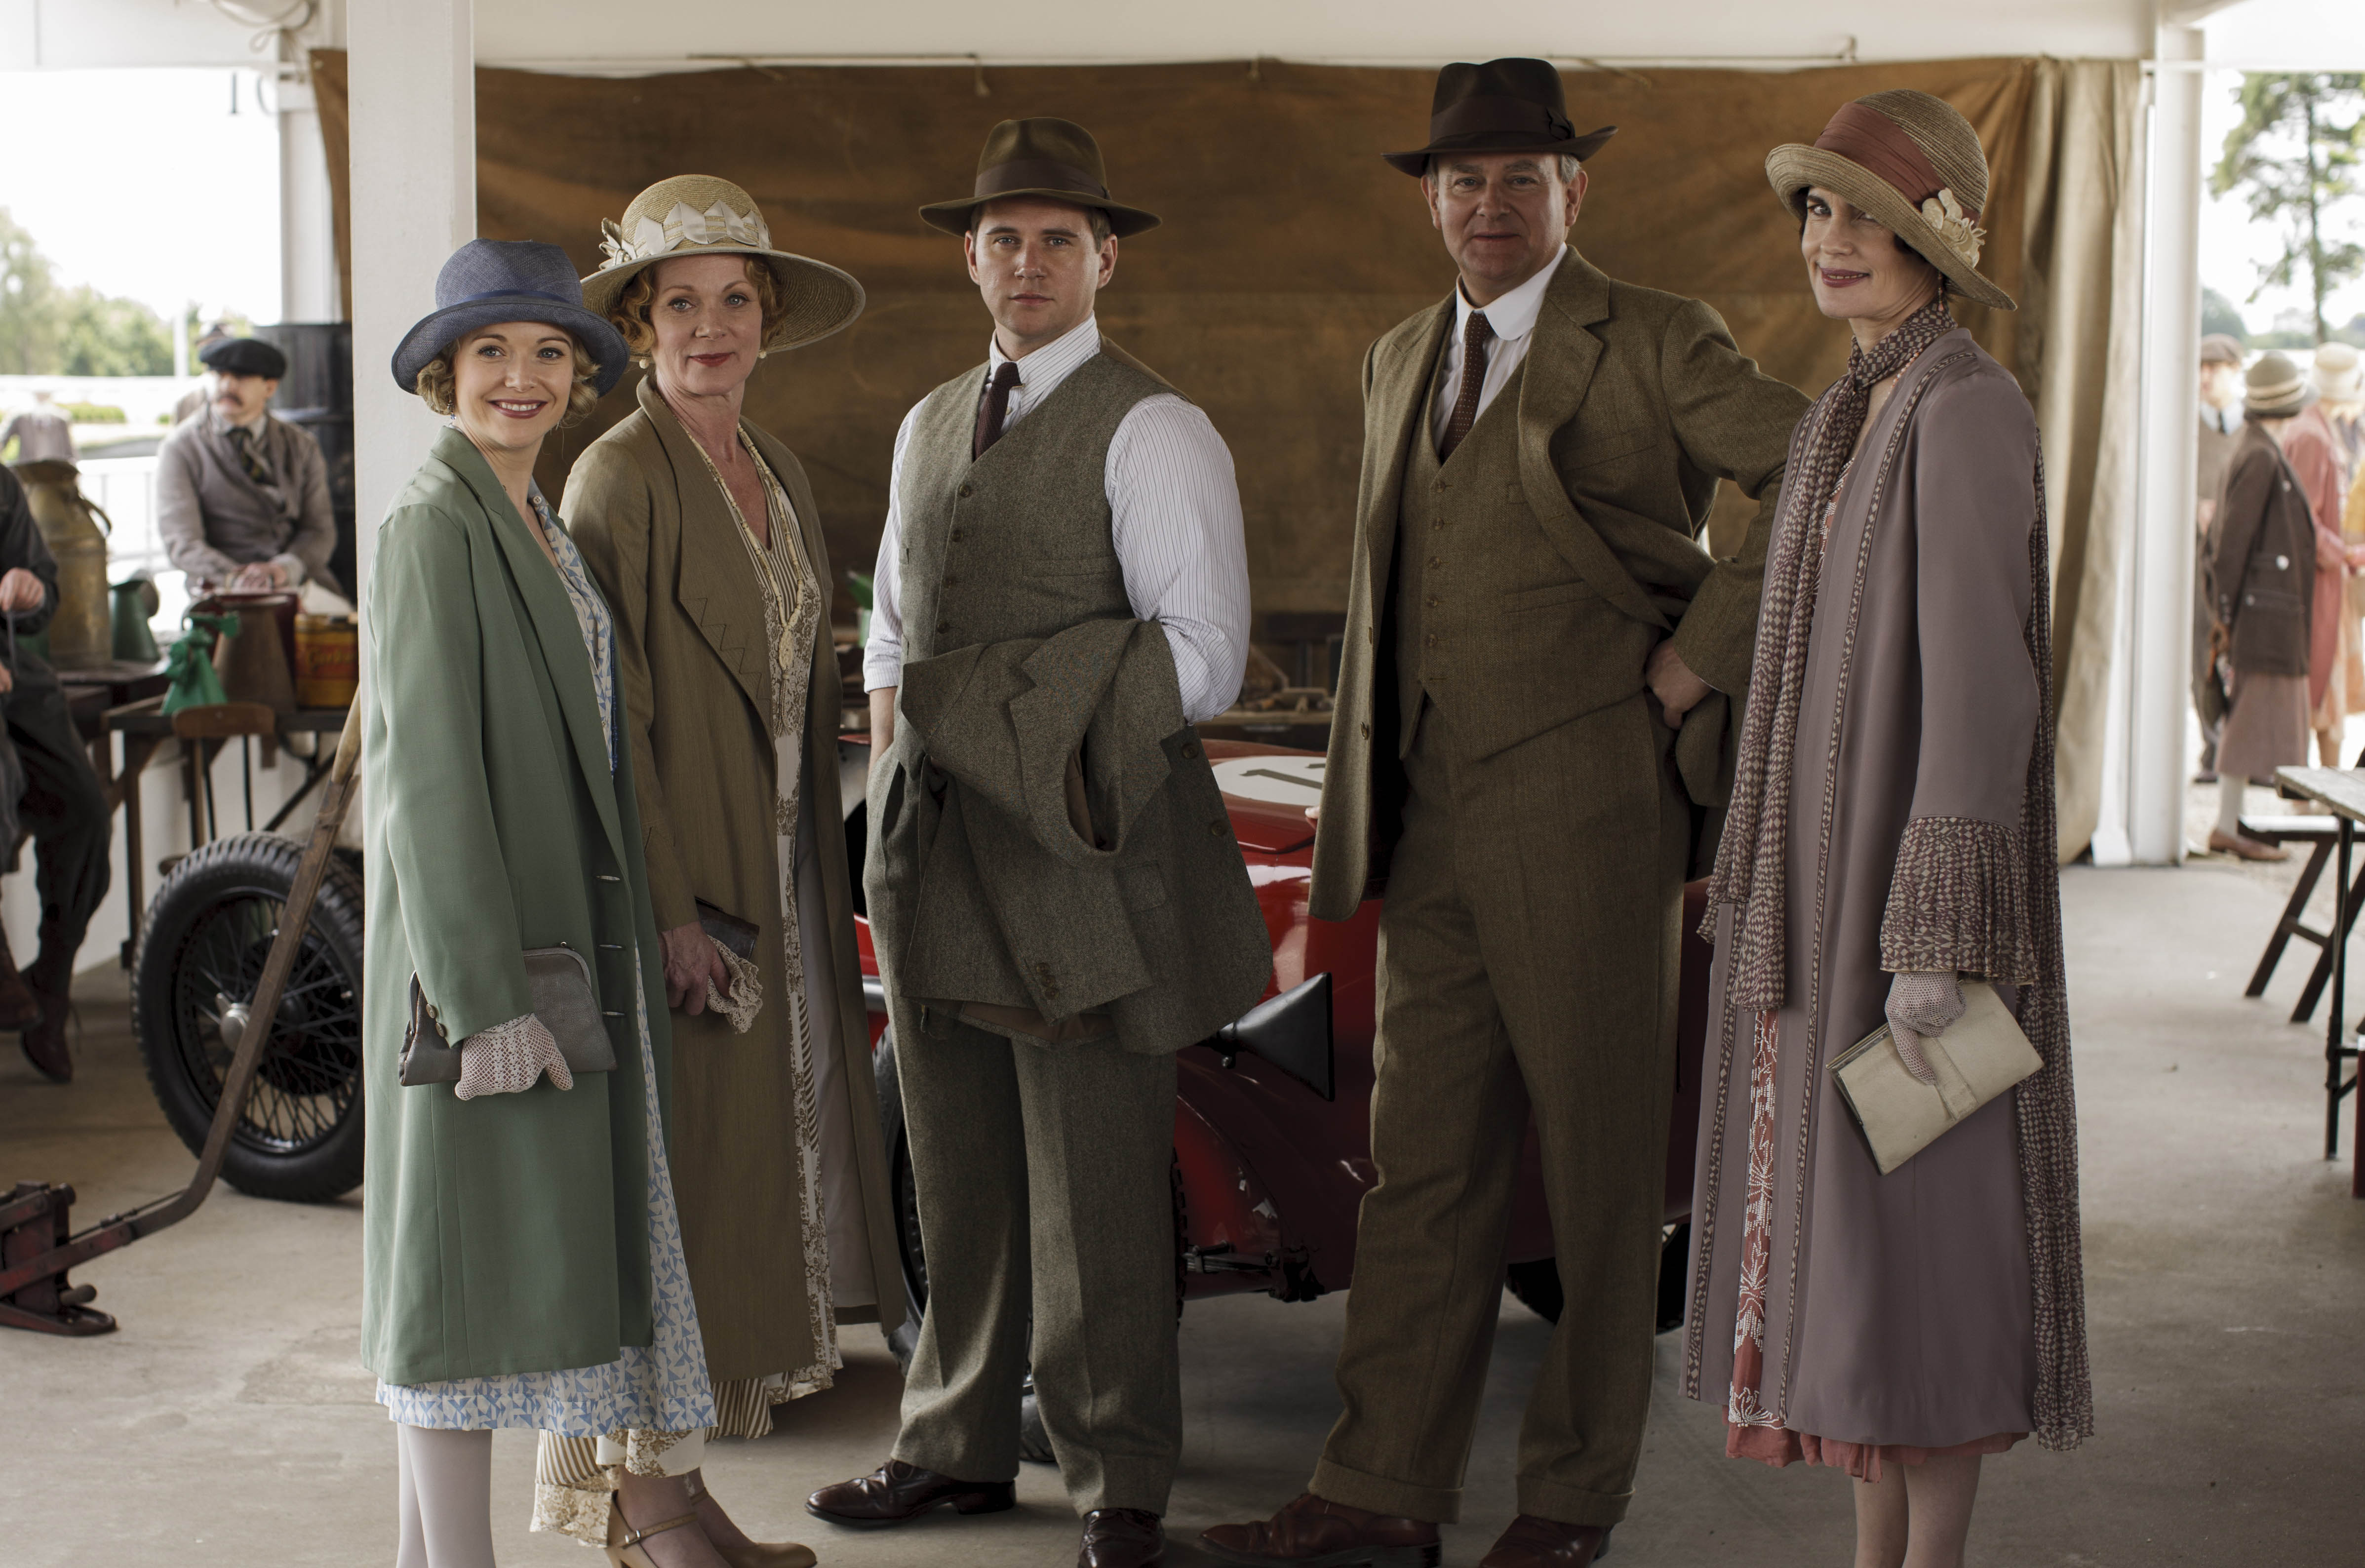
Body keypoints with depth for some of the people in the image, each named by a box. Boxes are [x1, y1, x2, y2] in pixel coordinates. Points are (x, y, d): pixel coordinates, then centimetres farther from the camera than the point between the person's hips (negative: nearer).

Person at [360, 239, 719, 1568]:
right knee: (473, 1252, -2)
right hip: (487, 949, -9)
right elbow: (426, 771, -19)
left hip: (571, 929, 9)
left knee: (598, 1224, 15)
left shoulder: (537, 523, 14)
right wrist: (485, 994, -23)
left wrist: (650, 931, 15)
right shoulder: (434, 525, -14)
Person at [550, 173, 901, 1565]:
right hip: (678, 881, -8)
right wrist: (668, 912, -20)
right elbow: (610, 717, -16)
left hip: (778, 877, 8)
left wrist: (819, 889, 14)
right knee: (674, 1176, -2)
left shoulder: (780, 473, 13)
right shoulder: (621, 479, -12)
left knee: (760, 1165, 10)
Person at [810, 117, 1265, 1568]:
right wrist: (892, 790, 9)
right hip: (934, 857, 7)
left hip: (1077, 859, -6)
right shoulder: (929, 427, 17)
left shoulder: (1151, 431, -7)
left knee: (1098, 1195, 0)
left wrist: (1024, 721, -11)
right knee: (960, 1177, 15)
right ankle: (961, 1446, 29)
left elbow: (1201, 660, -13)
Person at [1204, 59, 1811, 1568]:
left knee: (1600, 1166, 5)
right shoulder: (1399, 361, 17)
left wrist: (1699, 658, -13)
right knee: (1423, 1165, 8)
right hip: (1433, 827, 6)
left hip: (1586, 814, -6)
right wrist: (1363, 802, 16)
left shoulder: (1654, 343, -4)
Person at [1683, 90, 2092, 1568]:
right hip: (1828, 876, 9)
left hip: (1911, 876, -9)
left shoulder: (1972, 410, -16)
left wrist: (1934, 939, -24)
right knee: (1843, 1222, 12)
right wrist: (1773, 886, 19)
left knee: (1914, 1229, -2)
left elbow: (1979, 684, -21)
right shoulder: (1850, 420, 14)